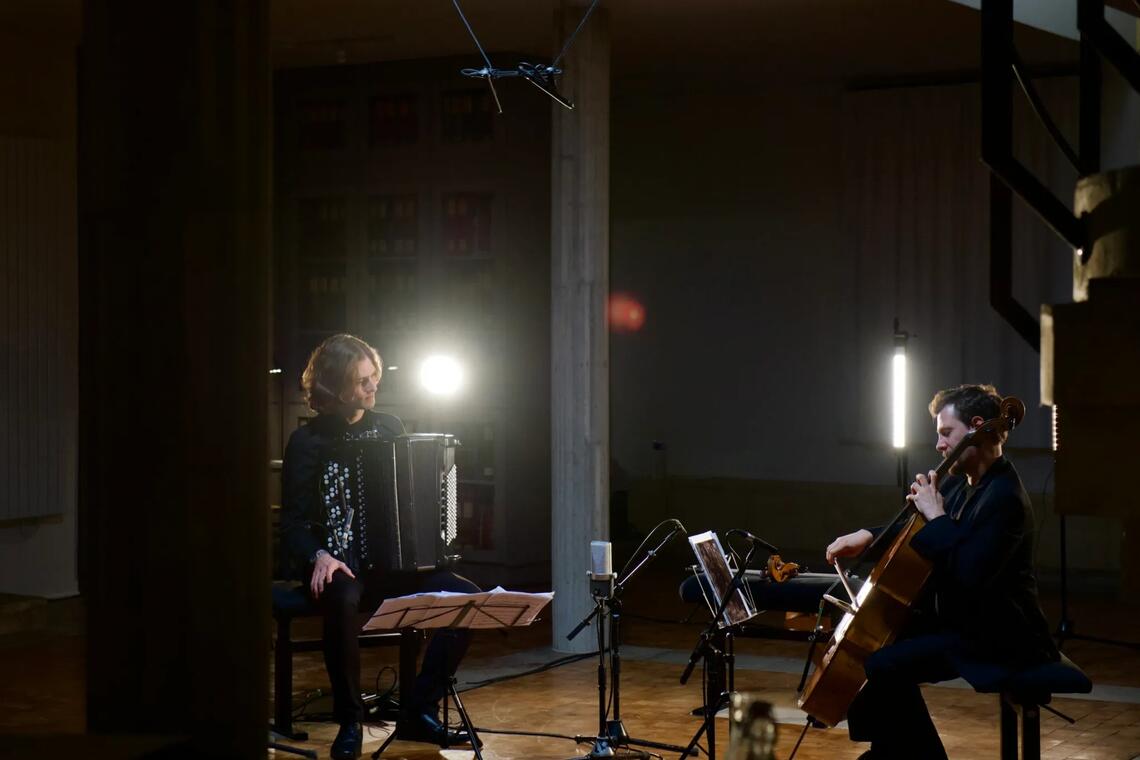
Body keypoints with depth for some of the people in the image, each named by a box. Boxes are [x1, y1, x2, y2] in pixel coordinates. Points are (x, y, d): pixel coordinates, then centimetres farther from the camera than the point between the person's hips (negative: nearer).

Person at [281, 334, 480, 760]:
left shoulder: (389, 428, 12)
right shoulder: (307, 443, -3)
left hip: (392, 564, 5)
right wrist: (319, 556, -26)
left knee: (469, 597, -18)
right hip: (340, 568, -5)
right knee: (343, 600, -40)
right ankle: (349, 721, -20)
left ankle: (421, 712, -5)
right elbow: (293, 524, -6)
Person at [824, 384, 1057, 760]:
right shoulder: (960, 483, 9)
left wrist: (936, 516, -24)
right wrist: (868, 536, 8)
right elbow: (914, 532, 24)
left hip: (994, 638, -11)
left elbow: (970, 575, -33)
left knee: (885, 666, -24)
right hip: (955, 619, 11)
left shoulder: (1004, 497, -22)